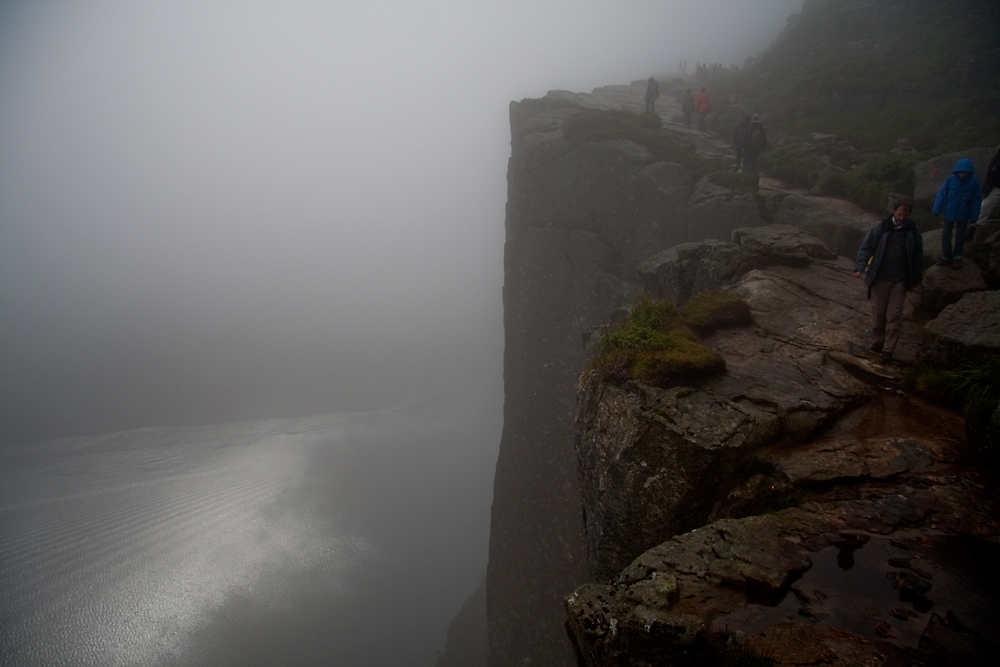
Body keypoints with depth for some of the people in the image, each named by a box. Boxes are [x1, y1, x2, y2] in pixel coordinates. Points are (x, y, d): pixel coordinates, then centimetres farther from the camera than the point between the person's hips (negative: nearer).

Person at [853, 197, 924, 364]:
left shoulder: (913, 232, 1)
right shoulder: (881, 228, -4)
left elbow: (917, 257, 9)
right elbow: (866, 247, -4)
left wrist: (915, 279, 10)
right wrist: (860, 267, -16)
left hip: (900, 281, 0)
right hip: (879, 278, 0)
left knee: (895, 315, -1)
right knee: (878, 312, 8)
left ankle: (888, 349, 3)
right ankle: (877, 341, 27)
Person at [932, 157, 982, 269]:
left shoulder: (974, 182, -15)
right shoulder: (951, 179, -15)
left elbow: (977, 200, -8)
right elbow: (942, 194, -8)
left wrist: (974, 216, -7)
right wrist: (936, 209, -8)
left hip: (963, 214, -1)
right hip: (949, 212, 1)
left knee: (960, 236, 12)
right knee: (946, 234, 7)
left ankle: (957, 258, 26)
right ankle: (946, 257, 20)